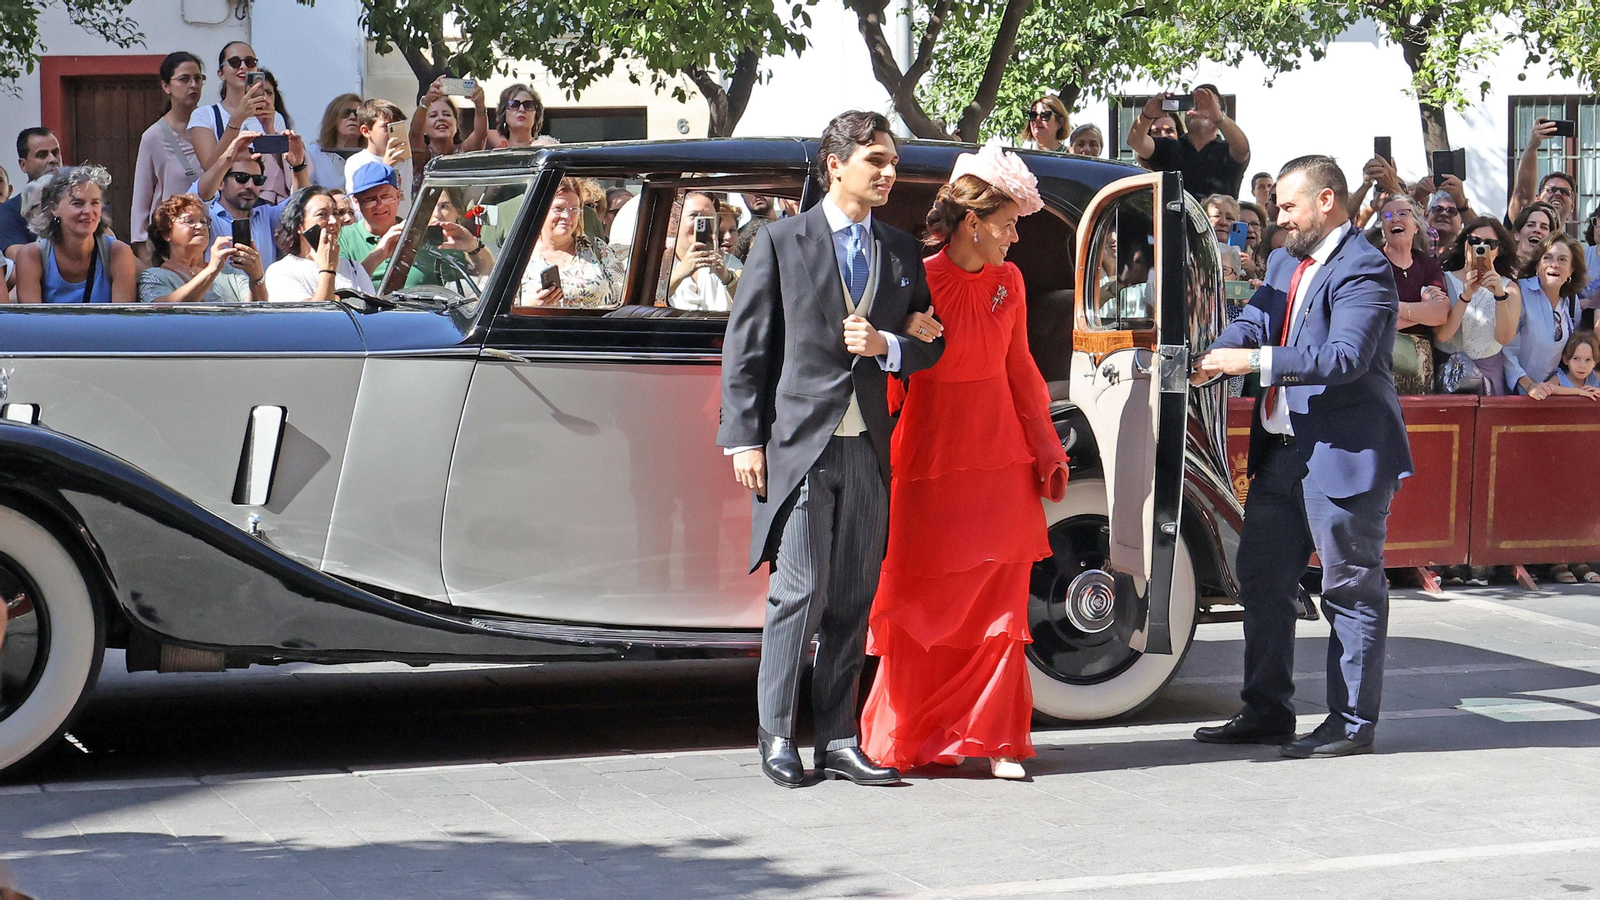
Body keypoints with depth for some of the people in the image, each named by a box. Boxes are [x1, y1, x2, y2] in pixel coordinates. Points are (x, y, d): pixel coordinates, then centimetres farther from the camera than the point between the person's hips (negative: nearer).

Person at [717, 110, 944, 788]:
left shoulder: (902, 252, 15)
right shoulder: (782, 240, 3)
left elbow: (930, 344, 17)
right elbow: (746, 346, 1)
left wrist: (885, 345, -5)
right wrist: (744, 439, -6)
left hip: (869, 449, 4)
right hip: (799, 443, -4)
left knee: (854, 599, 6)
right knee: (801, 593, -6)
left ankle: (838, 741, 12)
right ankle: (776, 736, 6)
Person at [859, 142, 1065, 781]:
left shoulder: (1008, 280, 7)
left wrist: (1046, 449, 15)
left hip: (1000, 463, 5)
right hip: (931, 460, -5)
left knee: (1000, 607, 4)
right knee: (923, 605, 1)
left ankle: (996, 741, 12)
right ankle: (904, 744, 14)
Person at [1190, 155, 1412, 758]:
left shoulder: (1362, 270, -13)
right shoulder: (1284, 264, 16)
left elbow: (1346, 356, -24)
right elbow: (1253, 322, 6)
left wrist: (1257, 360, -27)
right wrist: (1210, 361, -14)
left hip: (1345, 455, -9)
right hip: (1282, 452, 9)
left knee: (1351, 589, 1)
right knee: (1261, 578, 13)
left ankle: (1352, 723, 9)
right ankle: (1266, 712, 22)